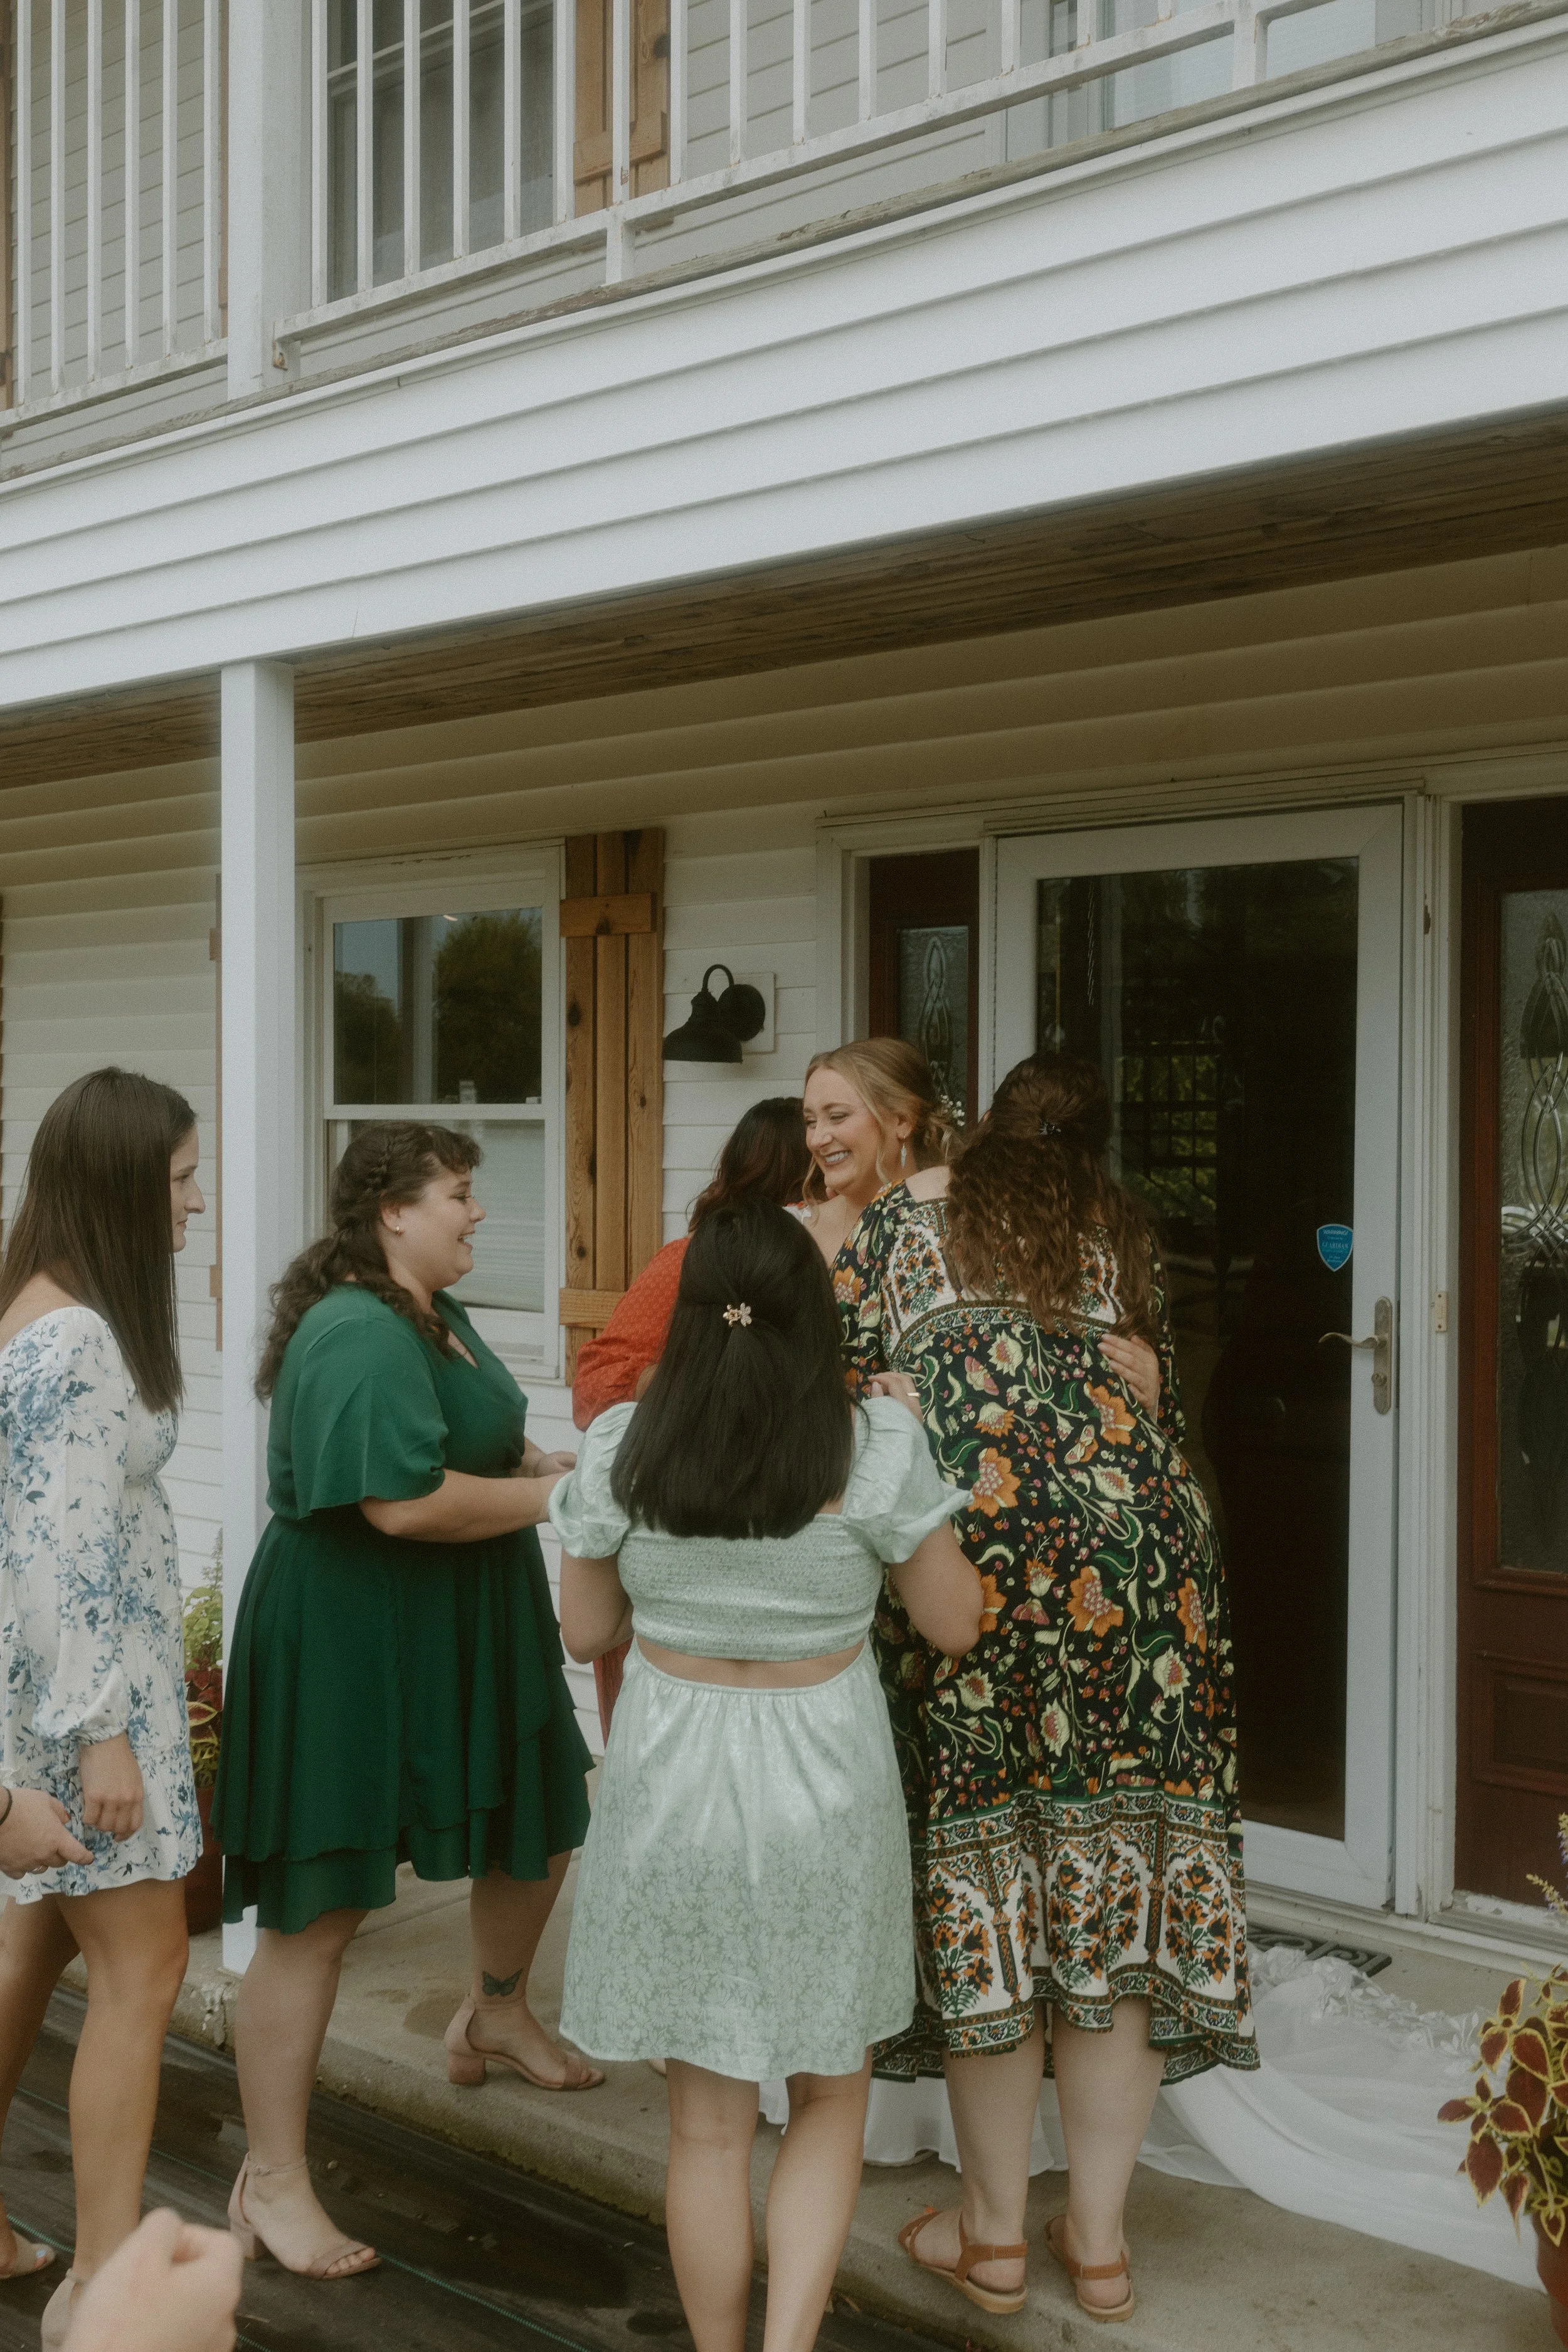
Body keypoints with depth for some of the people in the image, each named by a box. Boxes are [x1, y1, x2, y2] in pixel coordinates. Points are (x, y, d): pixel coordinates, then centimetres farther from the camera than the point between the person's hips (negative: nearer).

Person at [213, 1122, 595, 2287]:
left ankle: (499, 2013, 51)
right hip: (344, 1650, -10)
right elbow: (406, 1501, -32)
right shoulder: (360, 1337, -23)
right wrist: (554, 1494, -18)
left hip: (456, 1641, 10)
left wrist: (551, 1461, 3)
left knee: (541, 1819, 23)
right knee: (318, 1910, -2)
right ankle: (272, 2184, 10)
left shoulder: (439, 1318, 10)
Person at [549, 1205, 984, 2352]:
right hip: (823, 1792, -1)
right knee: (831, 2097, 17)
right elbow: (956, 1622, -3)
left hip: (672, 1784, 1)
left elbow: (586, 1630, 3)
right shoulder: (876, 1443, -14)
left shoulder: (620, 1446, -8)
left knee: (708, 2123, 14)